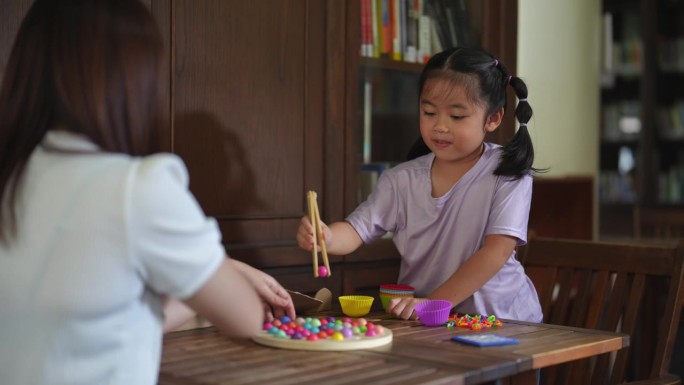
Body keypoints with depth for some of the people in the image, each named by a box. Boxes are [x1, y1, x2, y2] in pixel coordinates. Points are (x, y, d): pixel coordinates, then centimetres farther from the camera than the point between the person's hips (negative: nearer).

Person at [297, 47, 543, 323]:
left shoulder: (508, 174, -6)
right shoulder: (401, 180, 4)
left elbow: (497, 250, -14)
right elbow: (356, 230, -1)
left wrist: (434, 302, -21)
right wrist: (326, 237, -26)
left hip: (498, 317, -3)